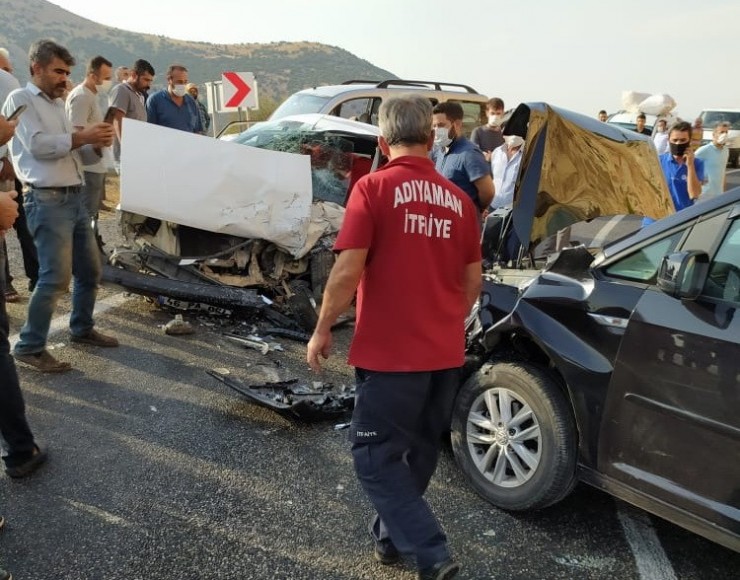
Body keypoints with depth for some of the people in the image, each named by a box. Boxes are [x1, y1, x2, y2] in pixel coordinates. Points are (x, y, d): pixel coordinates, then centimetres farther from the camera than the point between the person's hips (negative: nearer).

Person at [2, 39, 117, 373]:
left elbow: (75, 155, 19)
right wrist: (83, 136, -14)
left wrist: (96, 146, -1)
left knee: (90, 269, 14)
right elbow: (38, 145, -17)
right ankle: (29, 347, 1)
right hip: (47, 201, -8)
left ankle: (82, 329, 31)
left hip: (75, 197, 9)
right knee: (56, 277, -11)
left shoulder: (58, 105, 21)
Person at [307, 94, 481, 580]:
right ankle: (393, 534, 38)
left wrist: (322, 330, -3)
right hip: (446, 353, 6)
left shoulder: (374, 188, -10)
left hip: (390, 352, -6)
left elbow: (348, 272, -16)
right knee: (420, 450, 21)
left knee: (376, 455, 7)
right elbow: (473, 282, 11)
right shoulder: (459, 199, 6)